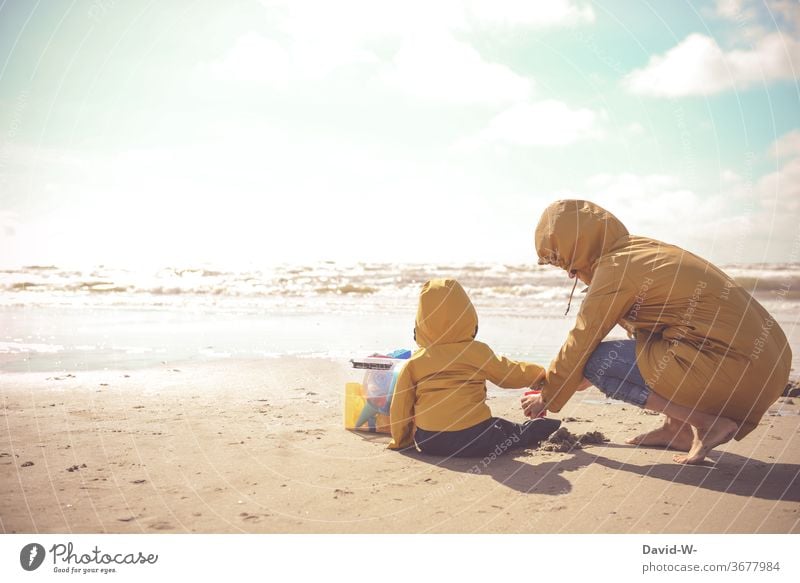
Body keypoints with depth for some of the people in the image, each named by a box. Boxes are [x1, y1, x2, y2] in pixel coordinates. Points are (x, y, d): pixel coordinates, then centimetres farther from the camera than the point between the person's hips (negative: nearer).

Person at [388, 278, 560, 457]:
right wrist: (539, 374, 34)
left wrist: (401, 441, 24)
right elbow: (510, 374, 14)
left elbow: (400, 408, 8)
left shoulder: (413, 362, 6)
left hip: (428, 443, 3)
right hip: (472, 440, -2)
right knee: (517, 431, 20)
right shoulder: (477, 351, 1)